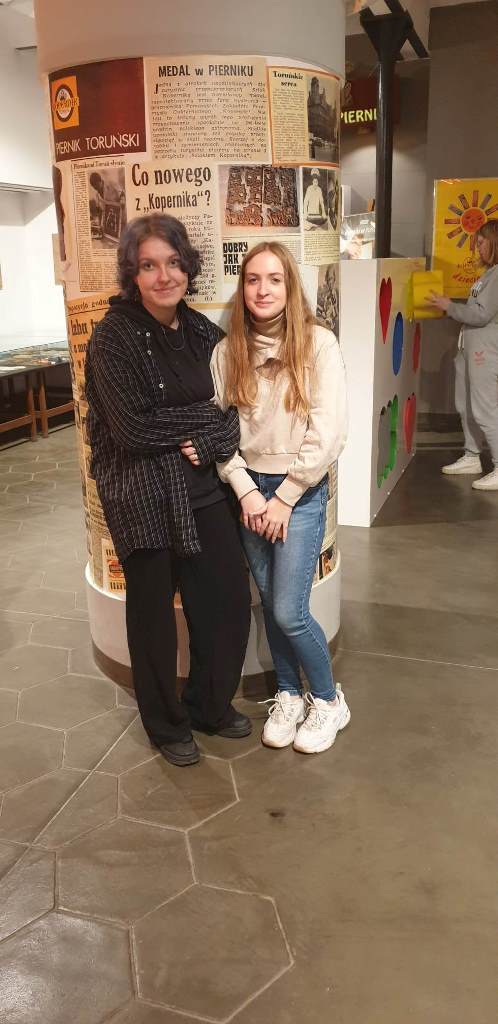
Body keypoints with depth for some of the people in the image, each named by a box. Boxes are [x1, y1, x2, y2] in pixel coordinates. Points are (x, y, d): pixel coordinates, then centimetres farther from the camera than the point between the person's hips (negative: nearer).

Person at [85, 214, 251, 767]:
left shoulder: (200, 330, 5)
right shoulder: (114, 338, -13)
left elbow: (233, 406, 5)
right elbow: (134, 429, -20)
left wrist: (204, 441, -15)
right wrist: (208, 416, -10)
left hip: (201, 489, 6)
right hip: (143, 497, -6)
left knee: (229, 599, 12)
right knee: (154, 614, 10)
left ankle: (211, 705, 37)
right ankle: (166, 723, 34)